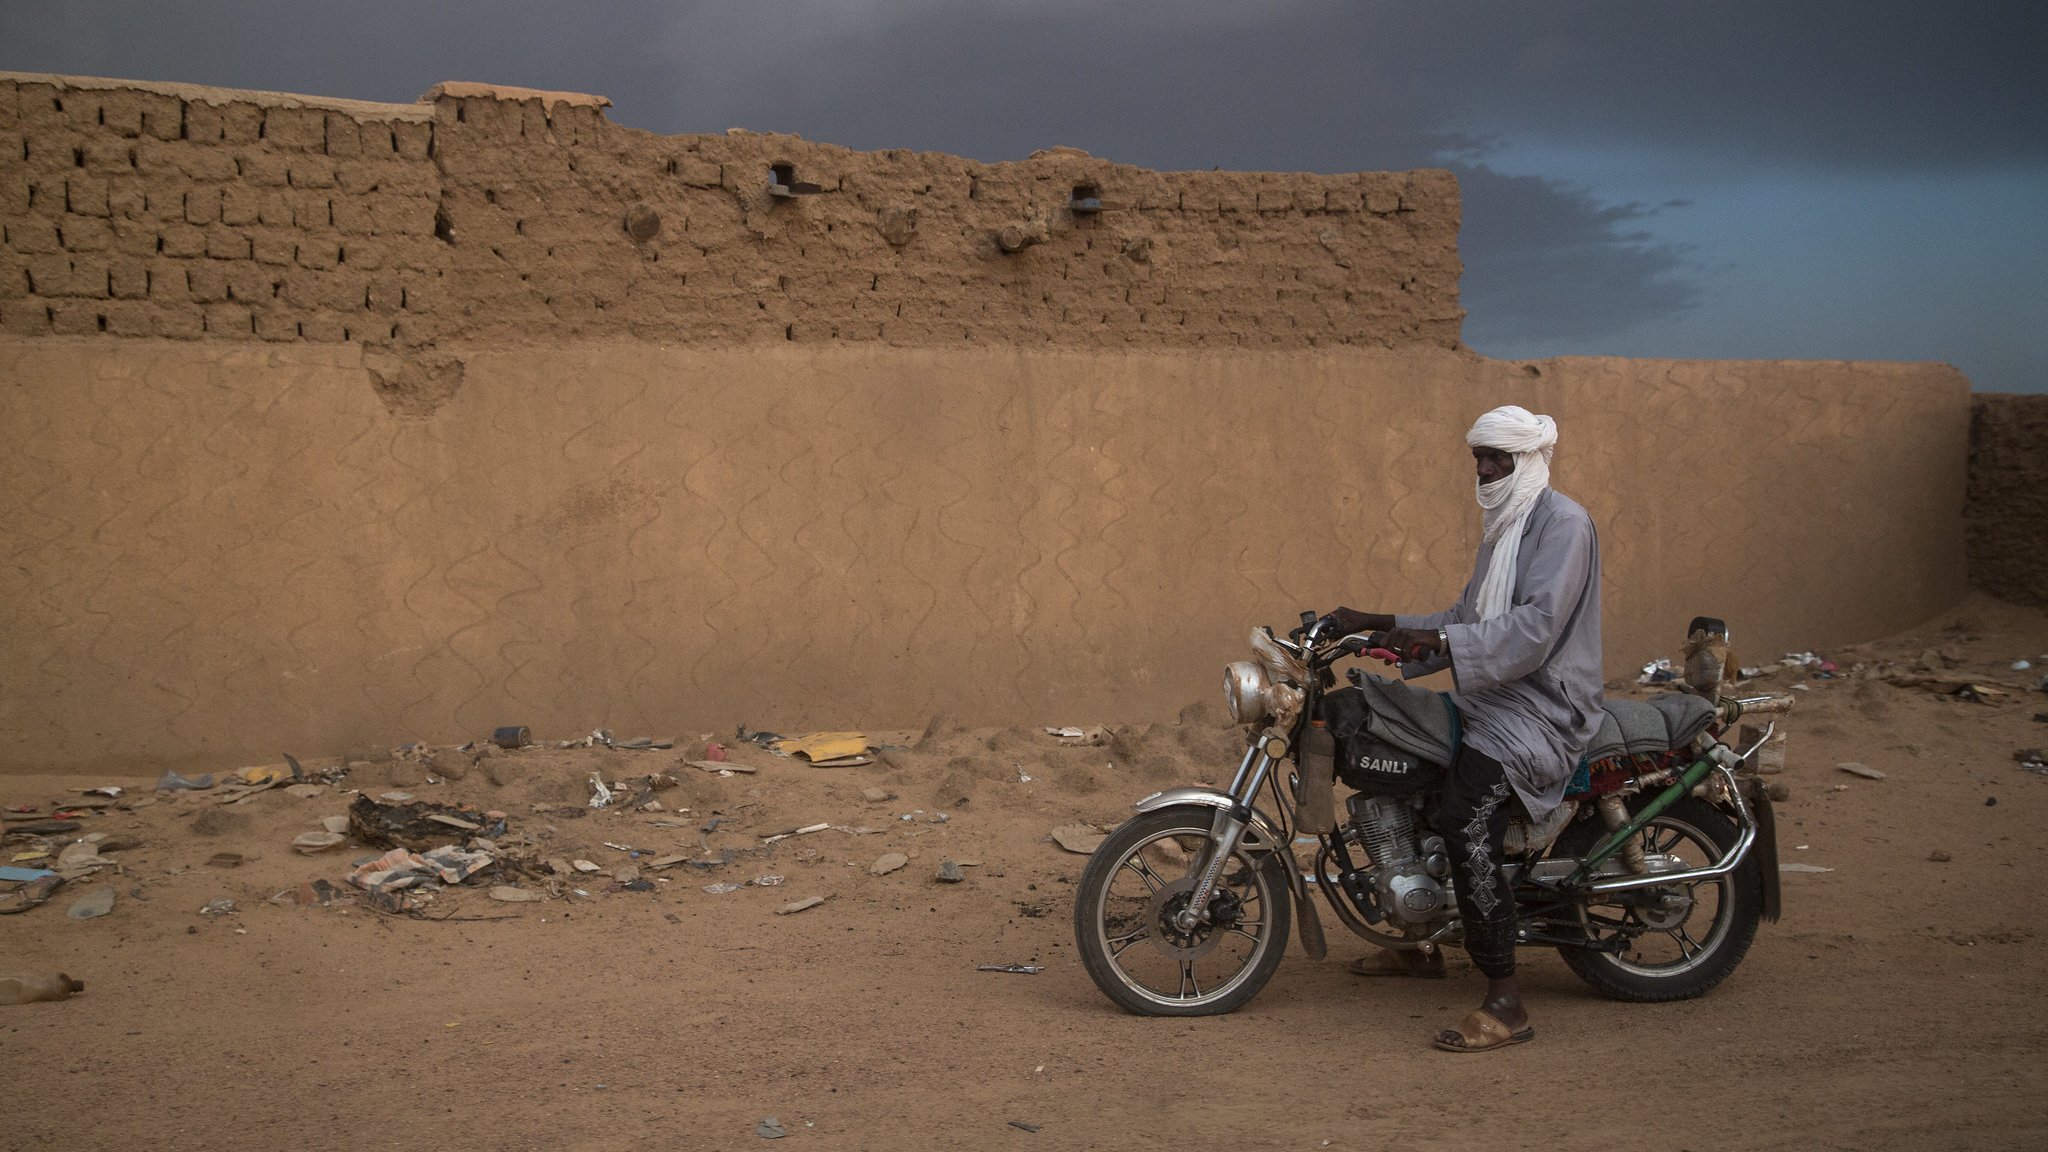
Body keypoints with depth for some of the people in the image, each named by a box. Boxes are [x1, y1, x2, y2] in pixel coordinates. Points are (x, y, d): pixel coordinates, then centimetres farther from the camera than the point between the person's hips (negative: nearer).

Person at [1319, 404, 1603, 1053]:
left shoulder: (1563, 523, -12)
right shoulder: (1504, 527, 19)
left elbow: (1537, 626, -25)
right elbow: (1470, 619, 21)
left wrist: (1435, 640, -29)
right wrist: (1375, 624, 13)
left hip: (1540, 712, -11)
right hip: (1490, 703, 11)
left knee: (1464, 823, -31)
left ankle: (1505, 1004, -28)